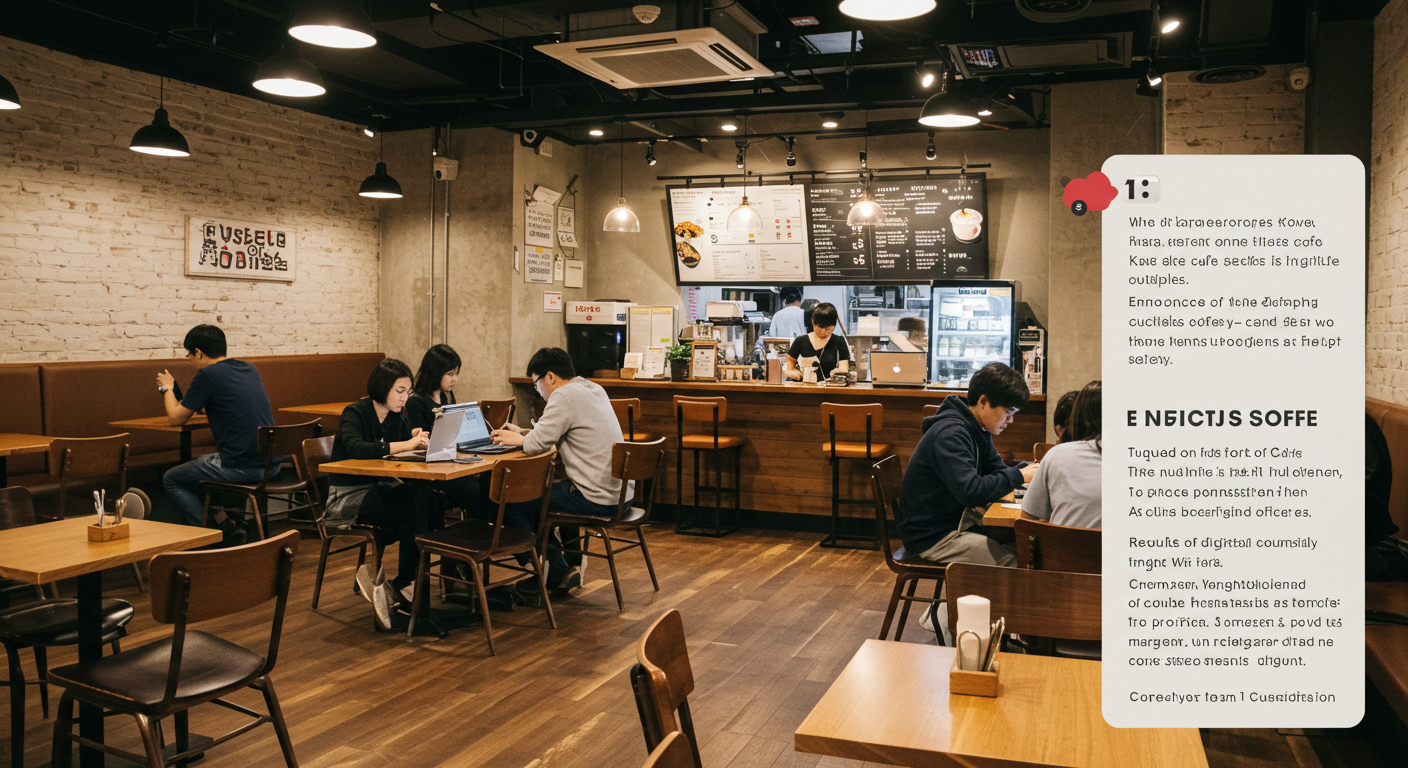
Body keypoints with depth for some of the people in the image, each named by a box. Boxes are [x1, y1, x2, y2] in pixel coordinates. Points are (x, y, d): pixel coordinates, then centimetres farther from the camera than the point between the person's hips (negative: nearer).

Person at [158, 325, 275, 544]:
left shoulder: (207, 375, -8)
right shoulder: (250, 370, 14)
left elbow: (176, 419, 2)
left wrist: (167, 388, 18)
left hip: (241, 468, -8)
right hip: (271, 464, 8)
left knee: (172, 479, 16)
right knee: (199, 464, 31)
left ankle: (223, 527, 5)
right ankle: (228, 522, 22)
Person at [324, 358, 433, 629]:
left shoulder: (397, 416, 8)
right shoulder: (354, 414, -12)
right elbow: (355, 448, -31)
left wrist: (416, 438, -18)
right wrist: (403, 444, -37)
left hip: (380, 488, 7)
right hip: (350, 495, -7)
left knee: (431, 503, -23)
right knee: (415, 514, -30)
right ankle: (403, 587, -14)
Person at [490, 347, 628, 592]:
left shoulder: (564, 396, -15)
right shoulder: (594, 389, 14)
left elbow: (536, 445, -18)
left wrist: (515, 439, 2)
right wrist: (523, 432, 18)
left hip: (598, 500, -10)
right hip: (620, 492, 10)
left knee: (513, 502, 0)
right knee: (546, 491, 34)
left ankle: (556, 569, 10)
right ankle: (571, 563, 33)